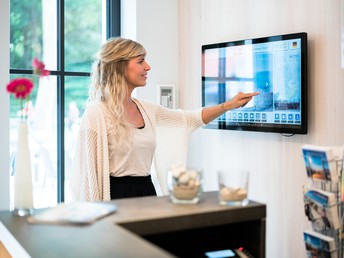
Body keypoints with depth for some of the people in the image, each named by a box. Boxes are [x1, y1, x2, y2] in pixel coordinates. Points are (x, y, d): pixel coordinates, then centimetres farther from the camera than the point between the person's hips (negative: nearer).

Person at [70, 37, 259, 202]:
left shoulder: (146, 109, 9)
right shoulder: (97, 113, -13)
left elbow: (190, 119, 20)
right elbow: (90, 171, -12)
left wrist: (229, 105, 12)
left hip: (148, 192, 7)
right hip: (117, 197, -7)